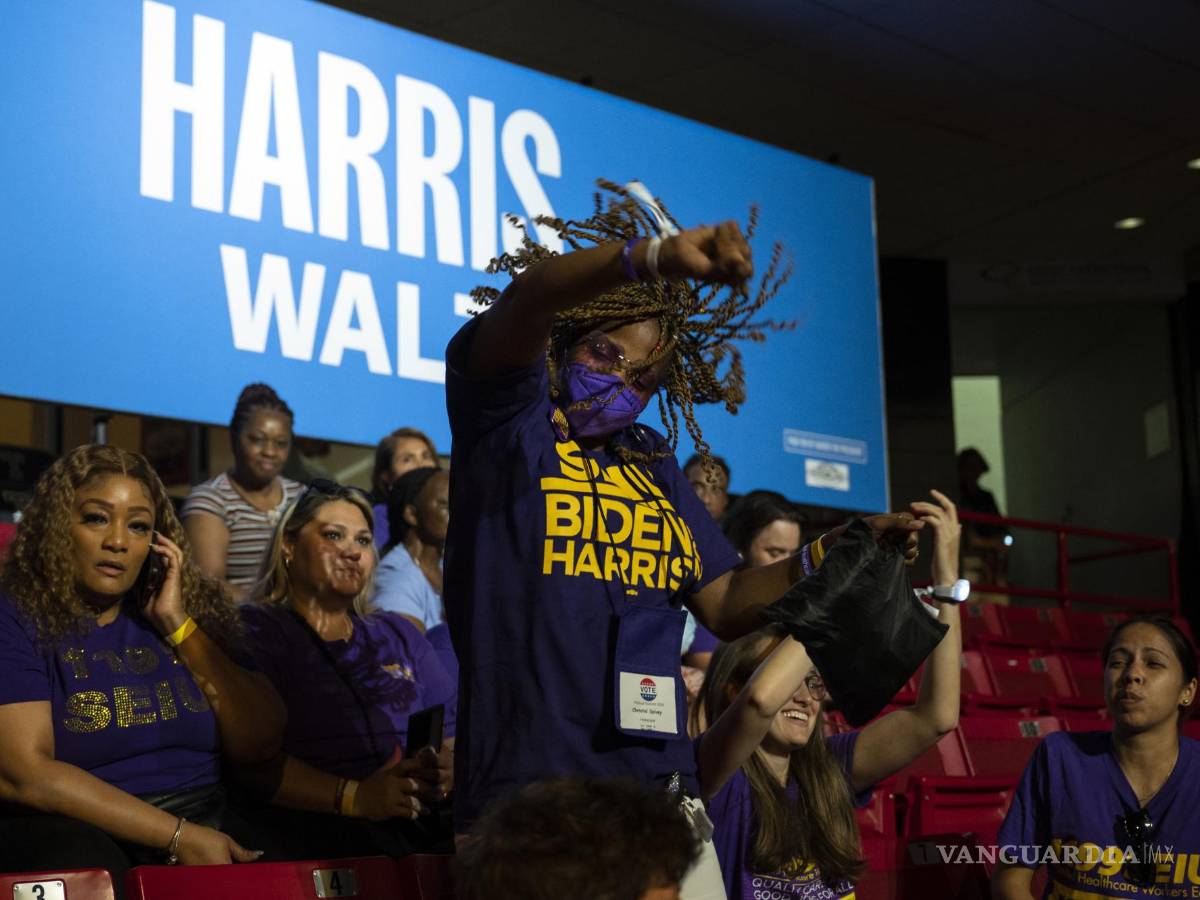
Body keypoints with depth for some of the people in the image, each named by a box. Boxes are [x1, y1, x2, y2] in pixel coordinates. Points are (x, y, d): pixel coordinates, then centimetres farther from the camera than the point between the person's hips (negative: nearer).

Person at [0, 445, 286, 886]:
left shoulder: (192, 609, 12)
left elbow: (261, 743, 5)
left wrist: (179, 625, -2)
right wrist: (177, 836, -19)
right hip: (71, 832, -5)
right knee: (88, 867, -38)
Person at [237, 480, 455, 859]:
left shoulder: (398, 634, 27)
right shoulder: (253, 630, 6)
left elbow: (454, 732, 19)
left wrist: (446, 770, -5)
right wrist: (354, 797, -17)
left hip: (423, 817, 6)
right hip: (316, 825, -5)